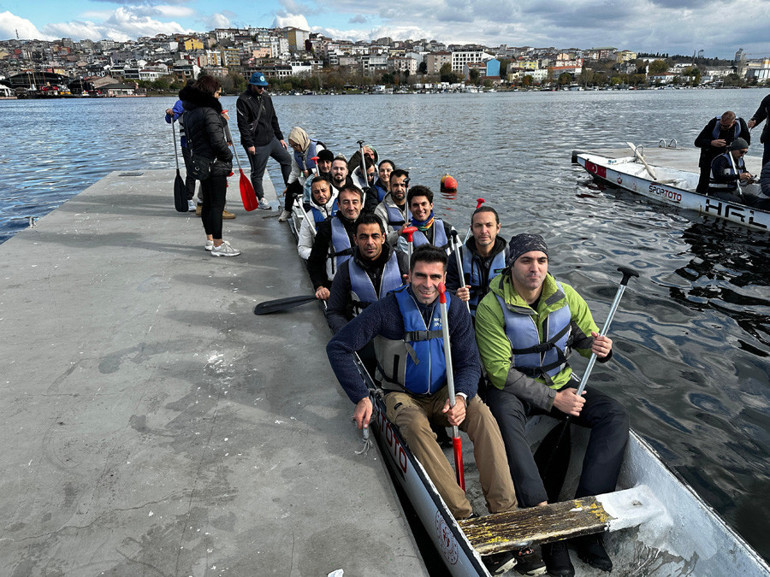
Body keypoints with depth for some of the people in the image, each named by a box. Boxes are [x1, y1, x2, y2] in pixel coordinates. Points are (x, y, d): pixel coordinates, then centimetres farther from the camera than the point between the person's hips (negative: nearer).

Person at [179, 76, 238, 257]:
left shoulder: (190, 112, 12)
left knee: (208, 203, 16)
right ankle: (218, 245, -1)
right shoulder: (209, 112, -17)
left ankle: (210, 240, 27)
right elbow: (218, 141, -22)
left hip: (200, 162, 10)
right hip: (215, 164, -10)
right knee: (217, 204, -5)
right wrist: (228, 156, -7)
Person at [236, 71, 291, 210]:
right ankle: (261, 199, 16)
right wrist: (249, 144, -20)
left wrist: (280, 137, 16)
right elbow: (242, 124, -16)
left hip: (271, 140, 7)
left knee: (286, 159, 11)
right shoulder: (243, 100, -12)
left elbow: (273, 119, 19)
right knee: (257, 173, 1)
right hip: (256, 144, -7)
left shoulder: (266, 97, 11)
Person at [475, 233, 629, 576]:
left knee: (615, 415, -17)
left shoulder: (565, 296, -5)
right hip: (512, 389, -4)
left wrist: (601, 349, -21)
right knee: (504, 414, -36)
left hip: (561, 382, 4)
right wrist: (553, 398, -23)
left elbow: (588, 340, 5)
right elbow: (500, 371, -19)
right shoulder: (492, 307, -17)